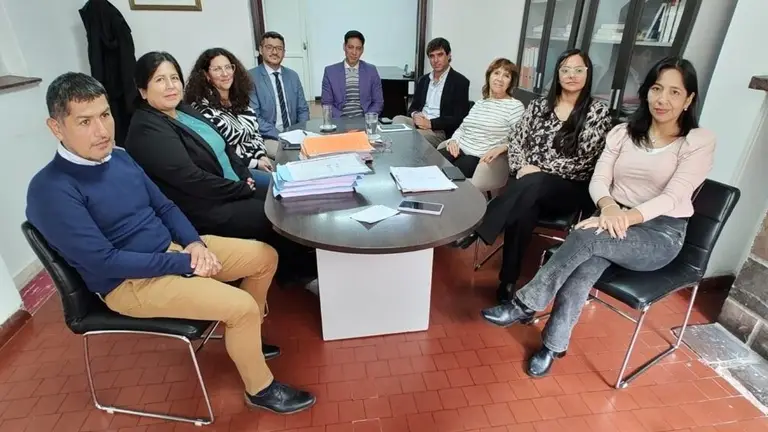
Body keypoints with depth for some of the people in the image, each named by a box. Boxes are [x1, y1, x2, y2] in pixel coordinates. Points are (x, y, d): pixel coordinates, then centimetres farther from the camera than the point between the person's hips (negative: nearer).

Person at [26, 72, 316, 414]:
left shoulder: (118, 157, 5)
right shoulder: (51, 189, -19)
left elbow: (164, 206, 9)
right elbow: (104, 261, -23)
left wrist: (195, 243, -9)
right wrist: (185, 263, -22)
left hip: (173, 247, 8)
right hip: (129, 282, -8)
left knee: (265, 257, 4)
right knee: (242, 307, -24)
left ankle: (244, 338, 24)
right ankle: (260, 389, 4)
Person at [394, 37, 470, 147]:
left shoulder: (460, 82, -3)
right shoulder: (423, 80, 17)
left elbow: (459, 118, -10)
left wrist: (430, 123, -18)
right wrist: (415, 115, -7)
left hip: (440, 131, -6)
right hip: (419, 123, 6)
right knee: (397, 119, -23)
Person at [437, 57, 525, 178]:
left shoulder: (515, 106, 0)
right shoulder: (479, 103, 21)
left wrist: (501, 148, -23)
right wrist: (454, 140, 1)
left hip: (482, 158, -5)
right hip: (459, 150, 6)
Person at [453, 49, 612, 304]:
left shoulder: (597, 112, 0)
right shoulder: (539, 105, 11)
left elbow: (584, 162, -8)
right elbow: (516, 140, 8)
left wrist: (539, 169, -16)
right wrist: (522, 166, -12)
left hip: (569, 189, -2)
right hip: (528, 182, 2)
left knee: (531, 186, -37)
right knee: (525, 207, -33)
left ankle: (476, 230, -34)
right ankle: (509, 280, -25)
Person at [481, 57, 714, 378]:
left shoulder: (700, 141, -3)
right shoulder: (622, 133, 8)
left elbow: (673, 197, -15)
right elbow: (598, 181, -2)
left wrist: (628, 217, -33)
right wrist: (609, 207, -25)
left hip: (661, 235, -3)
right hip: (616, 225, 3)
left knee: (586, 236, -33)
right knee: (586, 265, -32)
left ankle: (525, 305, -20)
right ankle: (554, 346, -18)